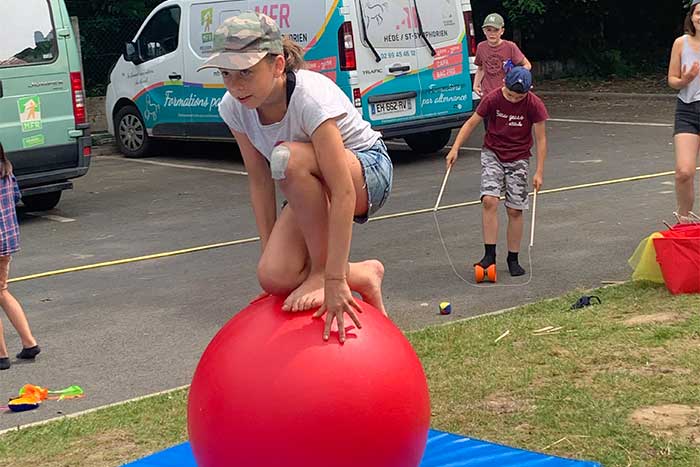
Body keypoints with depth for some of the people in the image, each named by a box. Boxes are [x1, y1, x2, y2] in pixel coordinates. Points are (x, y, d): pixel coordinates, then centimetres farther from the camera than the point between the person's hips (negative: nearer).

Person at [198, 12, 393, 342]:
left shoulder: (310, 98, -34)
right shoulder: (233, 107, -14)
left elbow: (343, 193, -37)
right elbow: (260, 182, -5)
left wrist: (334, 279, -38)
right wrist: (269, 251, -8)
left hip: (368, 173, -6)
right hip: (312, 189, 6)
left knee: (289, 157, -37)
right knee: (274, 277, -18)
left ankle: (322, 271, -18)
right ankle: (363, 275, 8)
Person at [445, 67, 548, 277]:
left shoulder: (534, 105, -14)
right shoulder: (493, 99, -13)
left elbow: (541, 138, -8)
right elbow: (471, 122, -3)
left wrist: (539, 172, -10)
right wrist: (455, 148, -13)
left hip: (518, 159, 0)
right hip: (492, 153, 0)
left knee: (515, 210, 0)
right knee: (489, 200, -17)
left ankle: (513, 259, 13)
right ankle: (490, 254, -12)